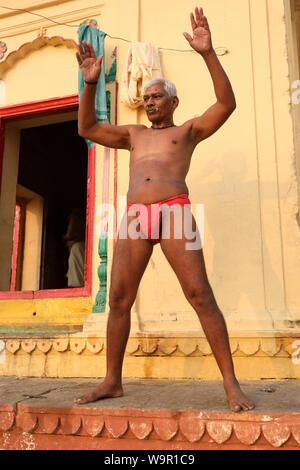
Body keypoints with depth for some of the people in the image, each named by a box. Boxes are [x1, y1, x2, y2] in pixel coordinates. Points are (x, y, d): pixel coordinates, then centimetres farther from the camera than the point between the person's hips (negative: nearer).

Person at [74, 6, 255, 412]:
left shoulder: (189, 130, 18)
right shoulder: (134, 134, 29)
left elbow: (227, 104, 2)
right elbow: (87, 129, 22)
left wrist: (208, 53, -6)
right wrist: (91, 83, 11)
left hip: (174, 213, -4)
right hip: (135, 219, 4)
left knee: (201, 296, -12)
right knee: (118, 301, -2)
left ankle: (231, 384, -6)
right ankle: (112, 382, 10)